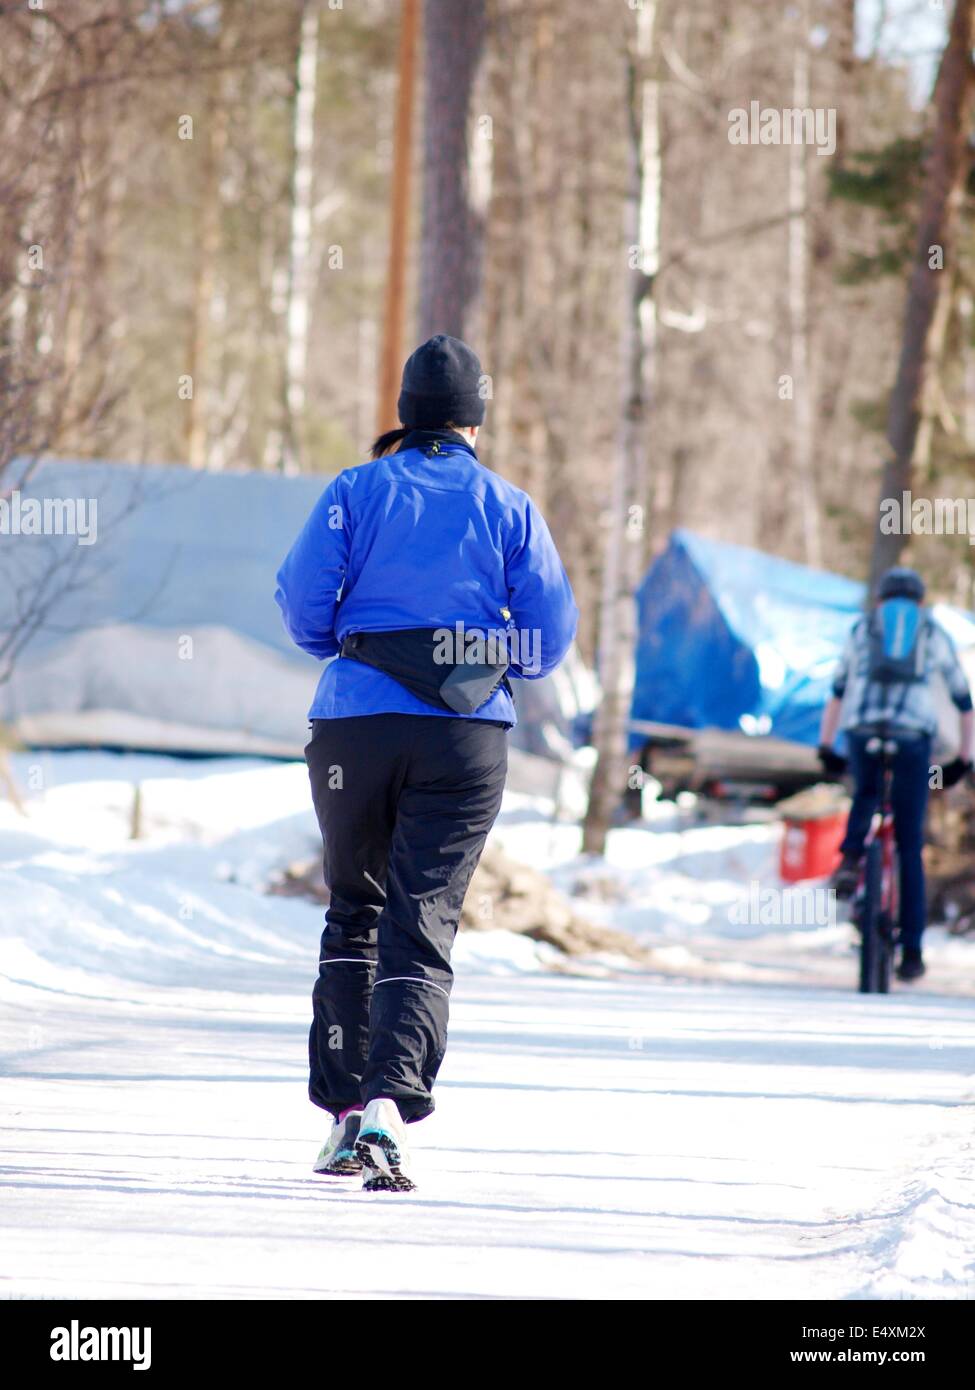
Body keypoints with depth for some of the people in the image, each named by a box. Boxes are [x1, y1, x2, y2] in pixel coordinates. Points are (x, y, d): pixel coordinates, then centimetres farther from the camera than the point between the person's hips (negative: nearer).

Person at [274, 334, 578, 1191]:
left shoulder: (357, 492, 2)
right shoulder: (509, 507, 4)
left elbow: (303, 598, -4)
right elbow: (551, 633, 1)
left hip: (356, 719, 0)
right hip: (468, 735, 0)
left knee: (354, 911, 17)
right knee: (422, 926, -2)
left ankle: (344, 1102, 12)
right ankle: (392, 1099, -22)